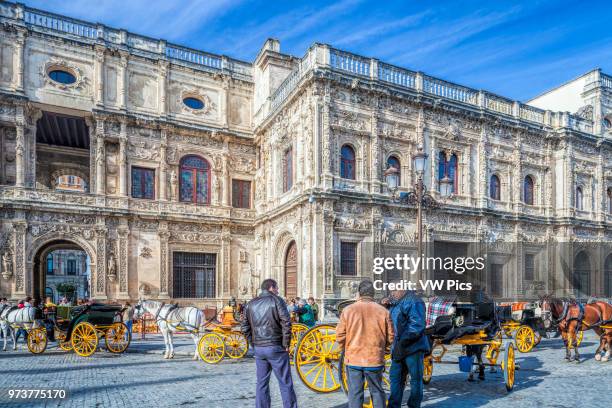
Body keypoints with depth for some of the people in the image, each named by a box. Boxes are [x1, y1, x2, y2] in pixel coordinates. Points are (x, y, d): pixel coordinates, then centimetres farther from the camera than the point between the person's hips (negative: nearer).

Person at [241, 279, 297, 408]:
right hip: (276, 348, -5)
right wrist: (286, 344, -7)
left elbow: (244, 327, 10)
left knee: (262, 383, 14)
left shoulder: (250, 304, 10)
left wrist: (253, 343, 13)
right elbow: (286, 323, -14)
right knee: (285, 383, 4)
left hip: (258, 349, 5)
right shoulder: (277, 300, -6)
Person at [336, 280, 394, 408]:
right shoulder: (383, 311, -6)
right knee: (377, 392, 16)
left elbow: (340, 336, -5)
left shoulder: (348, 310, -7)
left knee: (355, 393, 8)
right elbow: (390, 338, 0)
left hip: (353, 359, 0)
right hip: (375, 359, 1)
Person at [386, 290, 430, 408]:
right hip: (398, 349, 9)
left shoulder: (414, 302, -14)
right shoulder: (395, 303, 13)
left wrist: (402, 341, -23)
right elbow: (393, 323, 27)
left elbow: (417, 325, -23)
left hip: (413, 347, -9)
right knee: (395, 377, 13)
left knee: (416, 379, 6)